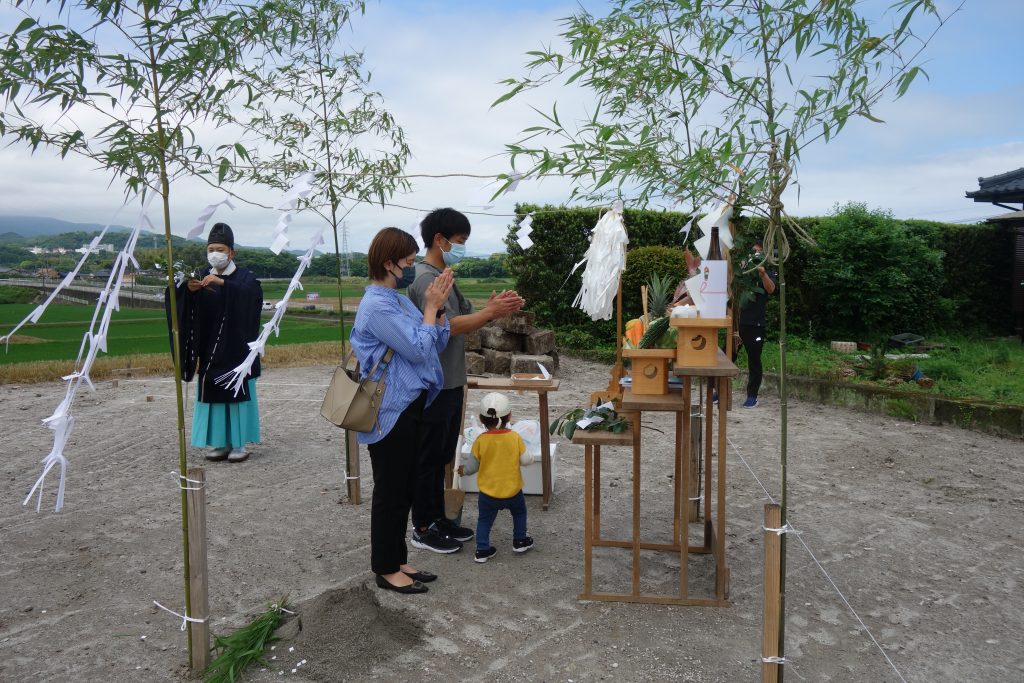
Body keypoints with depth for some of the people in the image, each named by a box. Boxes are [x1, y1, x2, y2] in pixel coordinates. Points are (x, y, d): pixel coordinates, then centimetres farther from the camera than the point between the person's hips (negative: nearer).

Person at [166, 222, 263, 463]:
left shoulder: (245, 277, 1)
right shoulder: (202, 277, 9)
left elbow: (251, 293, -22)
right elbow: (174, 300, -4)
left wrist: (222, 283, -35)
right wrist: (188, 289, -26)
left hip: (237, 350, -3)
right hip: (209, 352, 3)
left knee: (238, 395, -1)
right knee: (212, 395, 3)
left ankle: (239, 443, 6)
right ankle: (220, 442, 12)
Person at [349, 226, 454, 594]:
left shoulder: (398, 299, 11)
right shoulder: (378, 305, -18)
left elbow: (439, 342, 11)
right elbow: (418, 349, -21)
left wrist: (438, 305, -3)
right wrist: (430, 306, -12)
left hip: (410, 407, 9)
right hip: (390, 414, -9)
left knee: (404, 489, 17)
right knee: (390, 492, 3)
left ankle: (398, 560, 29)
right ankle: (386, 569, 18)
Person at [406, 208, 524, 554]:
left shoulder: (445, 277, 14)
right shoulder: (426, 278, -17)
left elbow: (464, 317, 13)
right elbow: (446, 327, -26)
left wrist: (493, 307, -4)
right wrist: (491, 312, -22)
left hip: (451, 382, 10)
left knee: (441, 456, 17)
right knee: (428, 457, 2)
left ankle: (438, 518, 29)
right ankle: (423, 528, 15)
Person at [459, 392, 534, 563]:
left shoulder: (480, 440, -13)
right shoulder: (515, 438, -13)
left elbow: (473, 465, -5)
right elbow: (526, 460, -9)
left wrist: (463, 470, 16)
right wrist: (530, 457, 14)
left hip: (488, 493, 0)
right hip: (513, 490, 1)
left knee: (484, 519, 16)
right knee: (519, 512, 26)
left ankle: (482, 549, 16)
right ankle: (519, 541, 35)